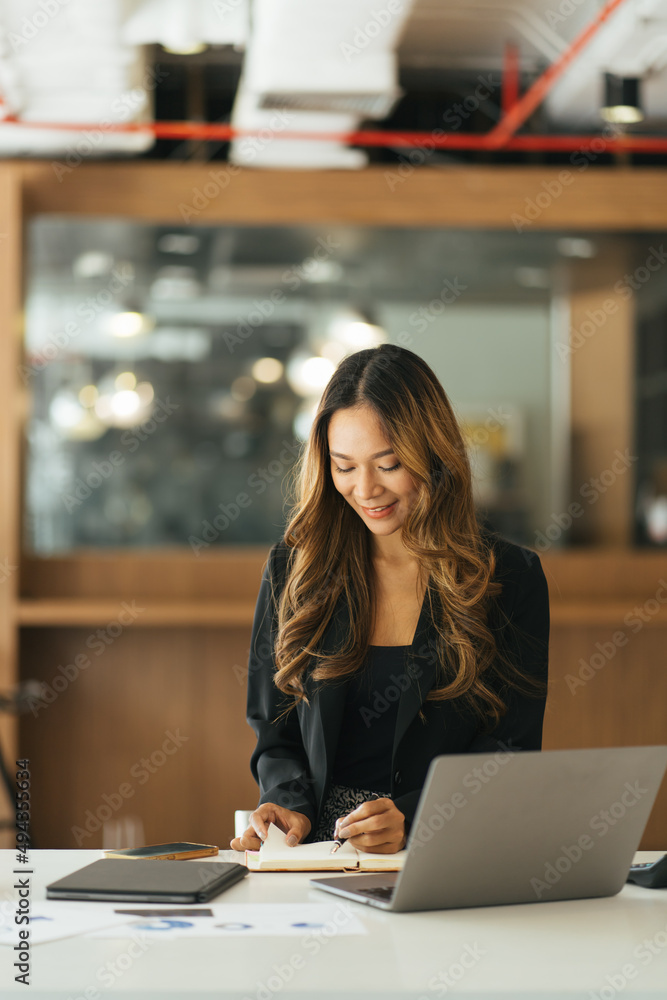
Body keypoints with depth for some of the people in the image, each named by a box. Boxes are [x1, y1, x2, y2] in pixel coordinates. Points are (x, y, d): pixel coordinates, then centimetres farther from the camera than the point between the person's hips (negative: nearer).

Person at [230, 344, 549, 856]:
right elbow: (275, 730, 14)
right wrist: (291, 808, -8)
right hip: (318, 849, 4)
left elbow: (511, 748, -1)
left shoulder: (511, 578, 3)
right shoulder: (294, 568, 9)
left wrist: (411, 820, -18)